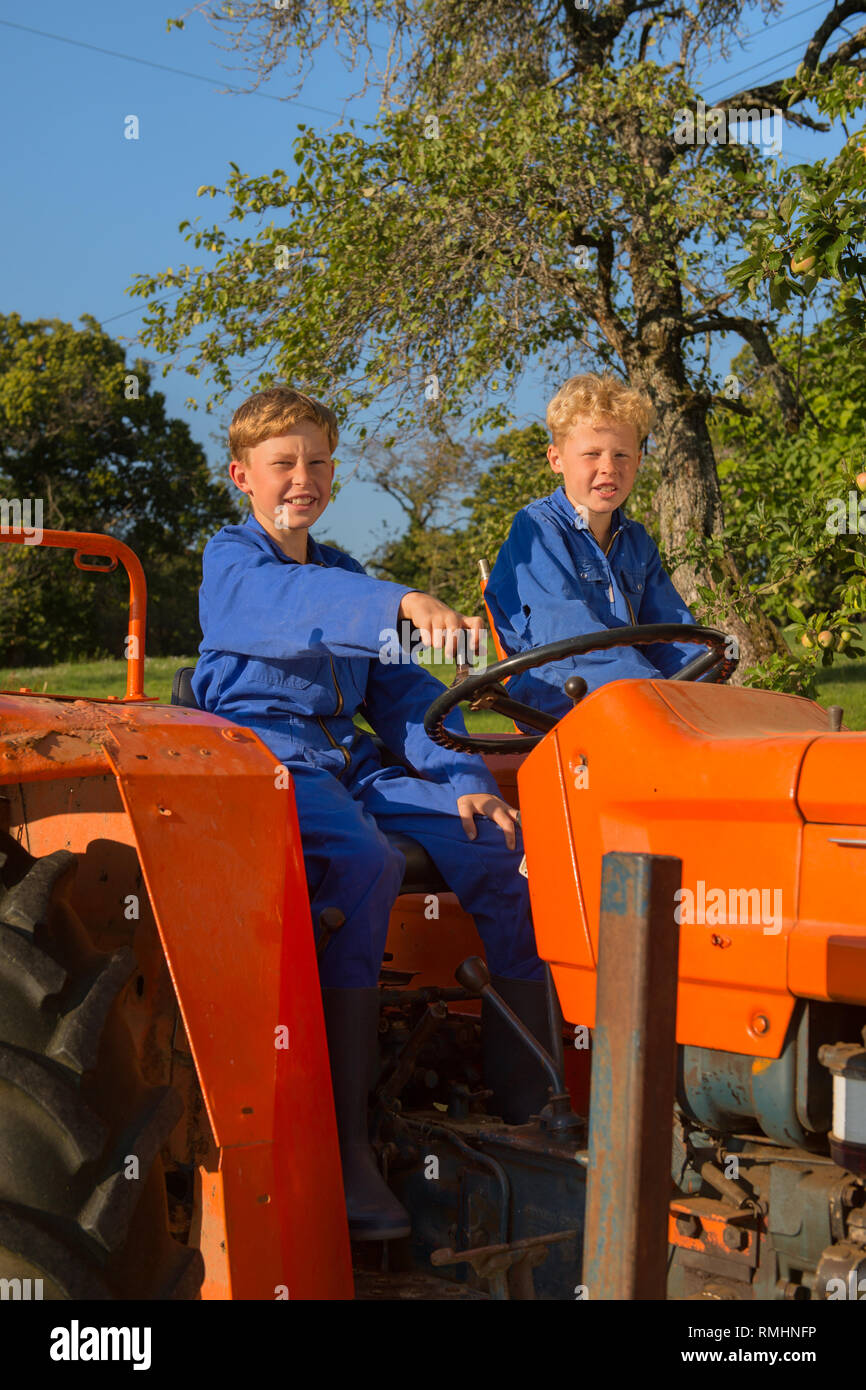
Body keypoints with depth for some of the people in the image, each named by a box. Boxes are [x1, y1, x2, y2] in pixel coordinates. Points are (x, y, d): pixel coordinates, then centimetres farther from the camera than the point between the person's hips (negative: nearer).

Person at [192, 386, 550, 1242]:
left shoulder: (344, 576, 22)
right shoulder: (230, 561, 0)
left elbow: (400, 693, 17)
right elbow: (293, 607, -24)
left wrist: (464, 779, 1)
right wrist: (403, 605, -43)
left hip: (350, 767, 7)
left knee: (502, 852, -14)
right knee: (365, 866, -37)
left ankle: (525, 1100, -8)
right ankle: (344, 1146, -35)